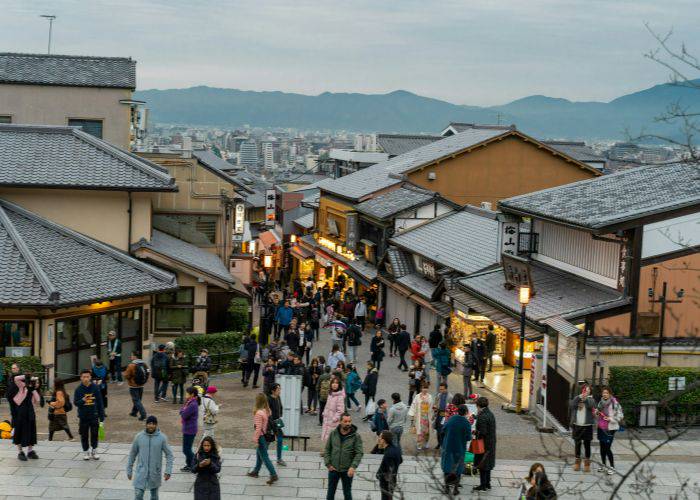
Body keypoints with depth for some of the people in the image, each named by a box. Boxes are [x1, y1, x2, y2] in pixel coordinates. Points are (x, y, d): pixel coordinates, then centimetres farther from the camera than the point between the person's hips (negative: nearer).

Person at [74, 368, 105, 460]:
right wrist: (82, 400, -24)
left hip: (94, 416, 0)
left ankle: (94, 451, 22)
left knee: (94, 434, 7)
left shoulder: (95, 388, -4)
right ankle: (85, 451, 23)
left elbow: (100, 403, 1)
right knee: (84, 435, 8)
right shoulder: (78, 389, -4)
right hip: (83, 416, 0)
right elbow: (75, 402, -3)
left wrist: (101, 416, 0)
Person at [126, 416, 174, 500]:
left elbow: (169, 455, -4)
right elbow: (132, 454, 5)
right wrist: (129, 470, 7)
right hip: (141, 472, 0)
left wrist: (168, 471, -11)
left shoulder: (162, 438, -8)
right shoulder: (139, 437, -5)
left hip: (155, 472, 0)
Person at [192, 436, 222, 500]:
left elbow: (218, 469, -12)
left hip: (213, 484, 0)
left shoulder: (216, 456, -3)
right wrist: (199, 465, -25)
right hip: (200, 484, 0)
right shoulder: (198, 455, -3)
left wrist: (210, 464, -29)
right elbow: (193, 470, -4)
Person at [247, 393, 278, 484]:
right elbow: (270, 424, 7)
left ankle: (273, 475, 0)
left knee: (264, 457, 1)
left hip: (262, 437, -8)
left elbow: (258, 428, -22)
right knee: (259, 454, 24)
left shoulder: (258, 413, -23)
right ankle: (255, 471, 39)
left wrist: (255, 440, -15)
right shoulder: (267, 411, 0)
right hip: (268, 435, 8)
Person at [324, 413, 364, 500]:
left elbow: (359, 453, -10)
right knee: (330, 493, 11)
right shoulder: (333, 434, 0)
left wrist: (353, 467, -22)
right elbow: (327, 450, 6)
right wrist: (328, 464, -4)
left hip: (347, 470, -2)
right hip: (333, 469, 2)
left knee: (347, 493, 9)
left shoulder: (356, 436, -7)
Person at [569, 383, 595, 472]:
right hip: (577, 425, 2)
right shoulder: (577, 398, 6)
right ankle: (577, 462, 20)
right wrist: (580, 397, -21)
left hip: (587, 426, -2)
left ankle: (587, 463, 9)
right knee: (577, 444, 9)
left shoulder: (591, 399, 2)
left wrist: (585, 398, -29)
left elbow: (591, 406, -18)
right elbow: (572, 405, -12)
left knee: (587, 445, 2)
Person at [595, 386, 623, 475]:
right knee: (602, 447, 14)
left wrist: (611, 419, -21)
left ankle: (612, 467, 4)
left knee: (607, 448, -8)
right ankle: (603, 465, 28)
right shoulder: (601, 402, 8)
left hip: (610, 429, -7)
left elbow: (620, 416, -10)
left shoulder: (614, 403, -12)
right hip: (601, 428, 7)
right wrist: (597, 412, 0)